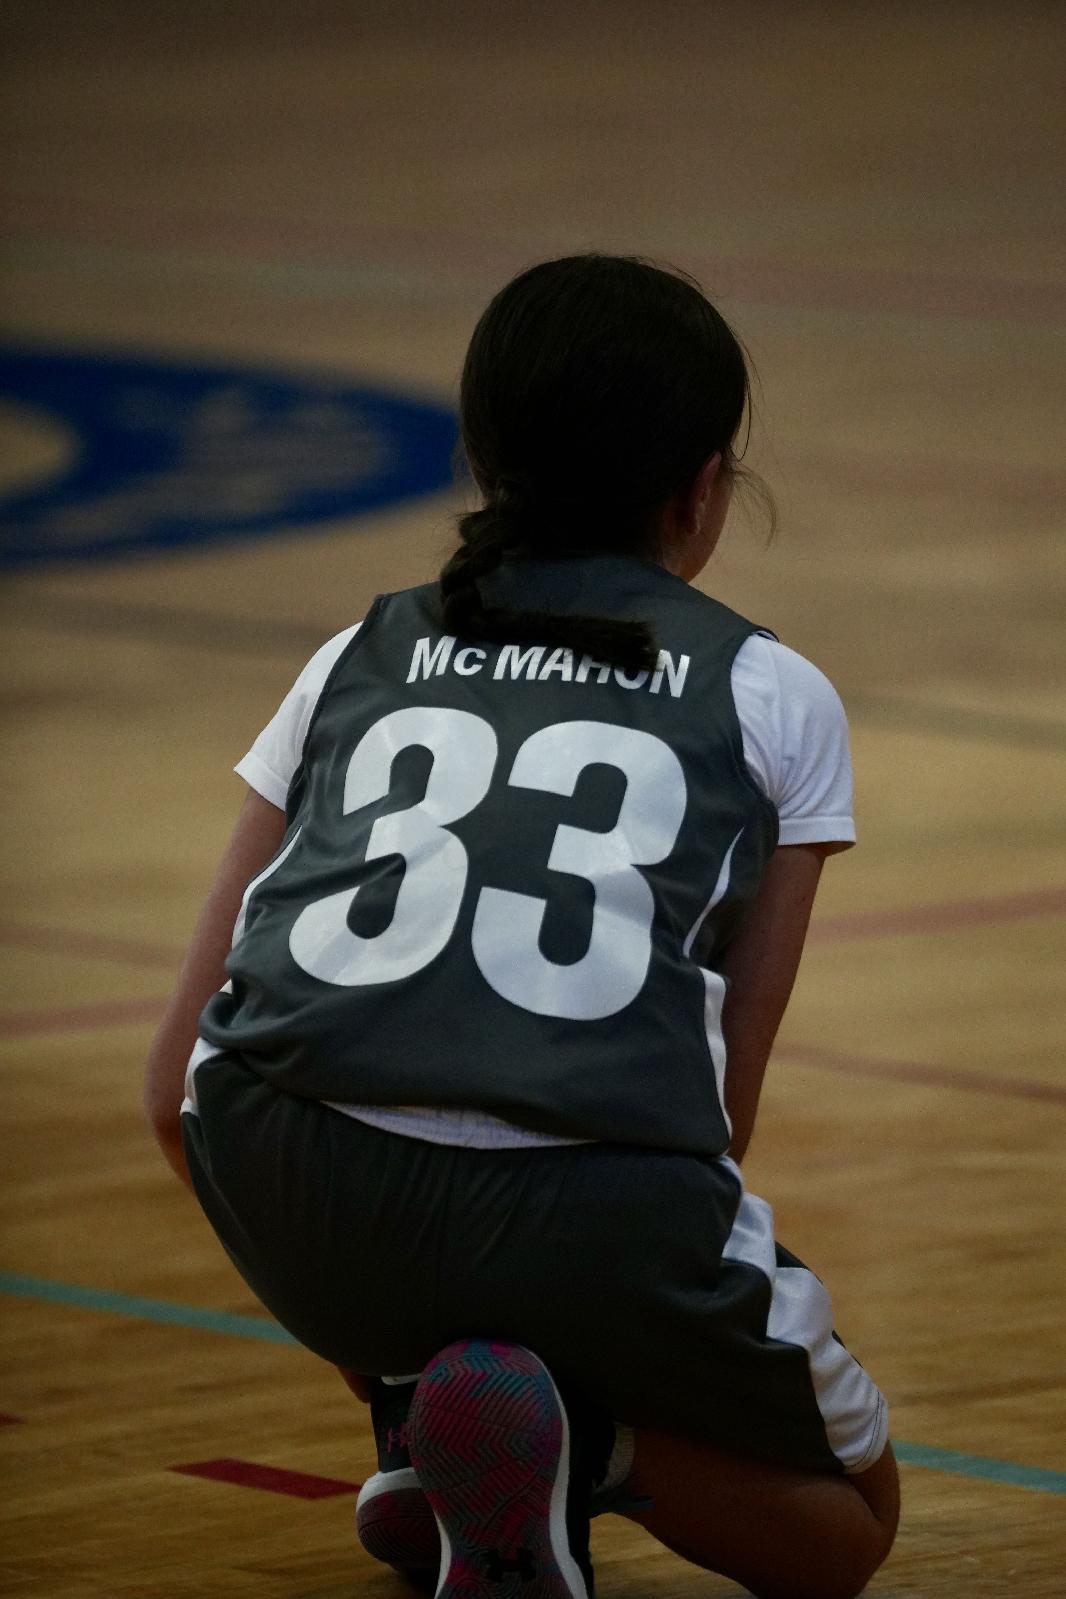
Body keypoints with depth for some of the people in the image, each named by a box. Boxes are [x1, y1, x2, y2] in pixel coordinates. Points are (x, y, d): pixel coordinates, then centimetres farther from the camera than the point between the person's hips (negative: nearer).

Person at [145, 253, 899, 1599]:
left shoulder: (359, 659, 26)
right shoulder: (772, 697, 19)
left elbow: (175, 1085, 25)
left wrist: (350, 1303, 40)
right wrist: (617, 1305, 37)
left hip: (289, 1186, 4)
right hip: (589, 1206, -3)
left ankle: (416, 1403, 24)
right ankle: (569, 1438, -7)